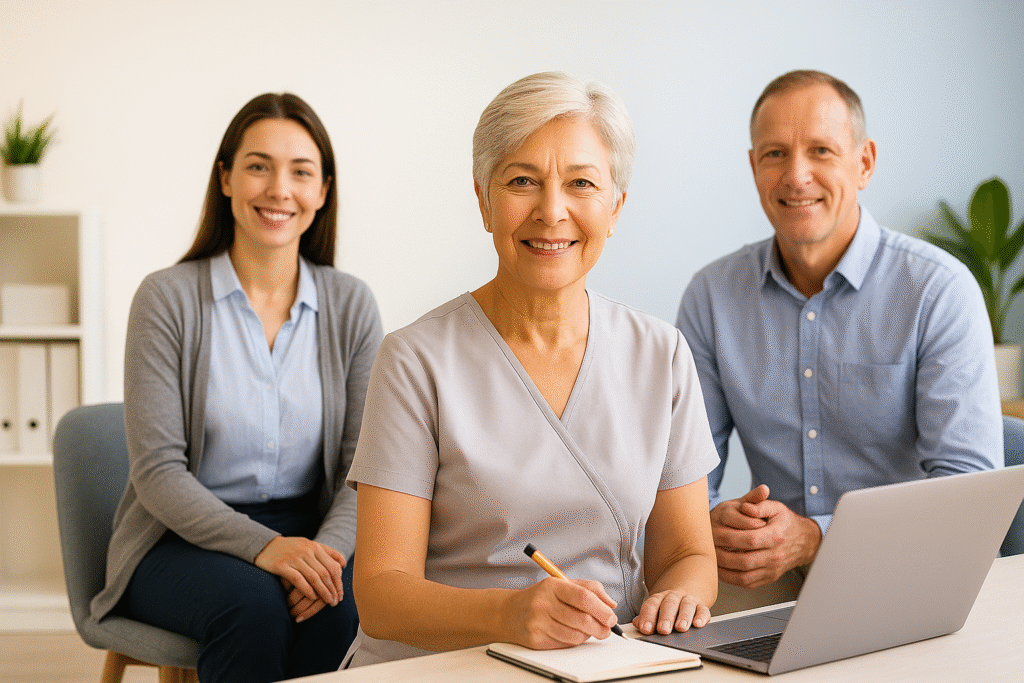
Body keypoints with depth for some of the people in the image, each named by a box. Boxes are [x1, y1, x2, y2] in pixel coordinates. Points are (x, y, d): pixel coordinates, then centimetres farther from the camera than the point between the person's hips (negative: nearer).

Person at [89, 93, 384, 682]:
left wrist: (328, 548, -22)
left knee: (348, 605, -30)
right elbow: (157, 471, -10)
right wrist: (261, 545, -25)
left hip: (311, 530, 2)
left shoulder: (351, 305, 3)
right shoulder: (168, 298, -5)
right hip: (184, 539, -2)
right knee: (254, 603, -33)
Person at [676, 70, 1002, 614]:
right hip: (770, 575, 2)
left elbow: (968, 485, -14)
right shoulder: (712, 295, 4)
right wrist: (713, 522, -18)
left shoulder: (941, 290, -8)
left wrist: (815, 536, -27)